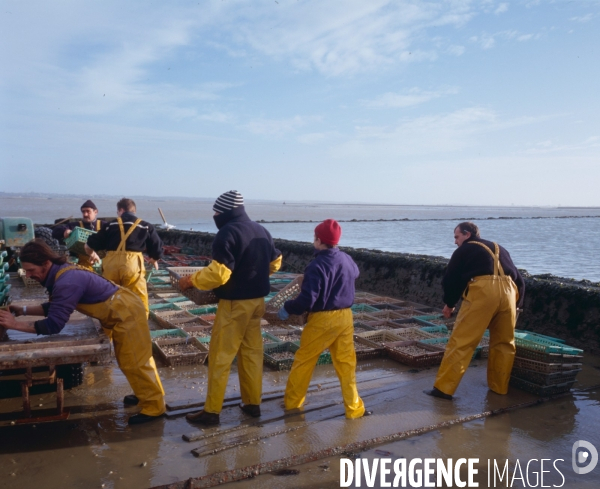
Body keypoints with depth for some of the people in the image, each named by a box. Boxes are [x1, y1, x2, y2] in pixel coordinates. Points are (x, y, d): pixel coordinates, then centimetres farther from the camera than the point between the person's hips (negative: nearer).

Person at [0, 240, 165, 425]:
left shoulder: (67, 281, -29)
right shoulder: (62, 273, 2)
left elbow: (54, 324, -29)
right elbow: (54, 307, 14)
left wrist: (16, 324, -23)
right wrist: (24, 310, 4)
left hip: (126, 313, -10)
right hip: (123, 309, 10)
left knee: (134, 362, -2)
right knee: (132, 360, 21)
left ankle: (154, 407, 10)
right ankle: (149, 394, 34)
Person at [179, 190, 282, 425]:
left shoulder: (228, 233, -18)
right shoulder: (261, 231, 8)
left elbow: (219, 273, -25)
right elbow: (275, 263, 18)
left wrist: (191, 280, -11)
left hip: (234, 303, -8)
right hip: (257, 300, 8)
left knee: (220, 357, 2)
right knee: (252, 352, 16)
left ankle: (212, 411, 10)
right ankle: (252, 403, 26)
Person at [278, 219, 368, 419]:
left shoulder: (317, 266, -19)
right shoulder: (347, 260, 2)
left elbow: (307, 299, -23)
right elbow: (355, 273, 28)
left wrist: (287, 308, -7)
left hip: (322, 319, -6)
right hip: (345, 316, 6)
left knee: (303, 360, 12)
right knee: (346, 363, 13)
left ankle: (292, 401, 26)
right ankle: (354, 408, 18)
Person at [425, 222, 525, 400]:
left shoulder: (464, 250, 17)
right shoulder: (500, 250, 32)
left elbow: (450, 279, 15)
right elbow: (519, 281, 31)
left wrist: (449, 303, 28)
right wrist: (516, 304, 37)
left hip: (482, 291, -5)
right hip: (508, 291, 5)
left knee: (460, 341, -2)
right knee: (504, 343, 20)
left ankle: (444, 388, -2)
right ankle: (499, 387, 28)